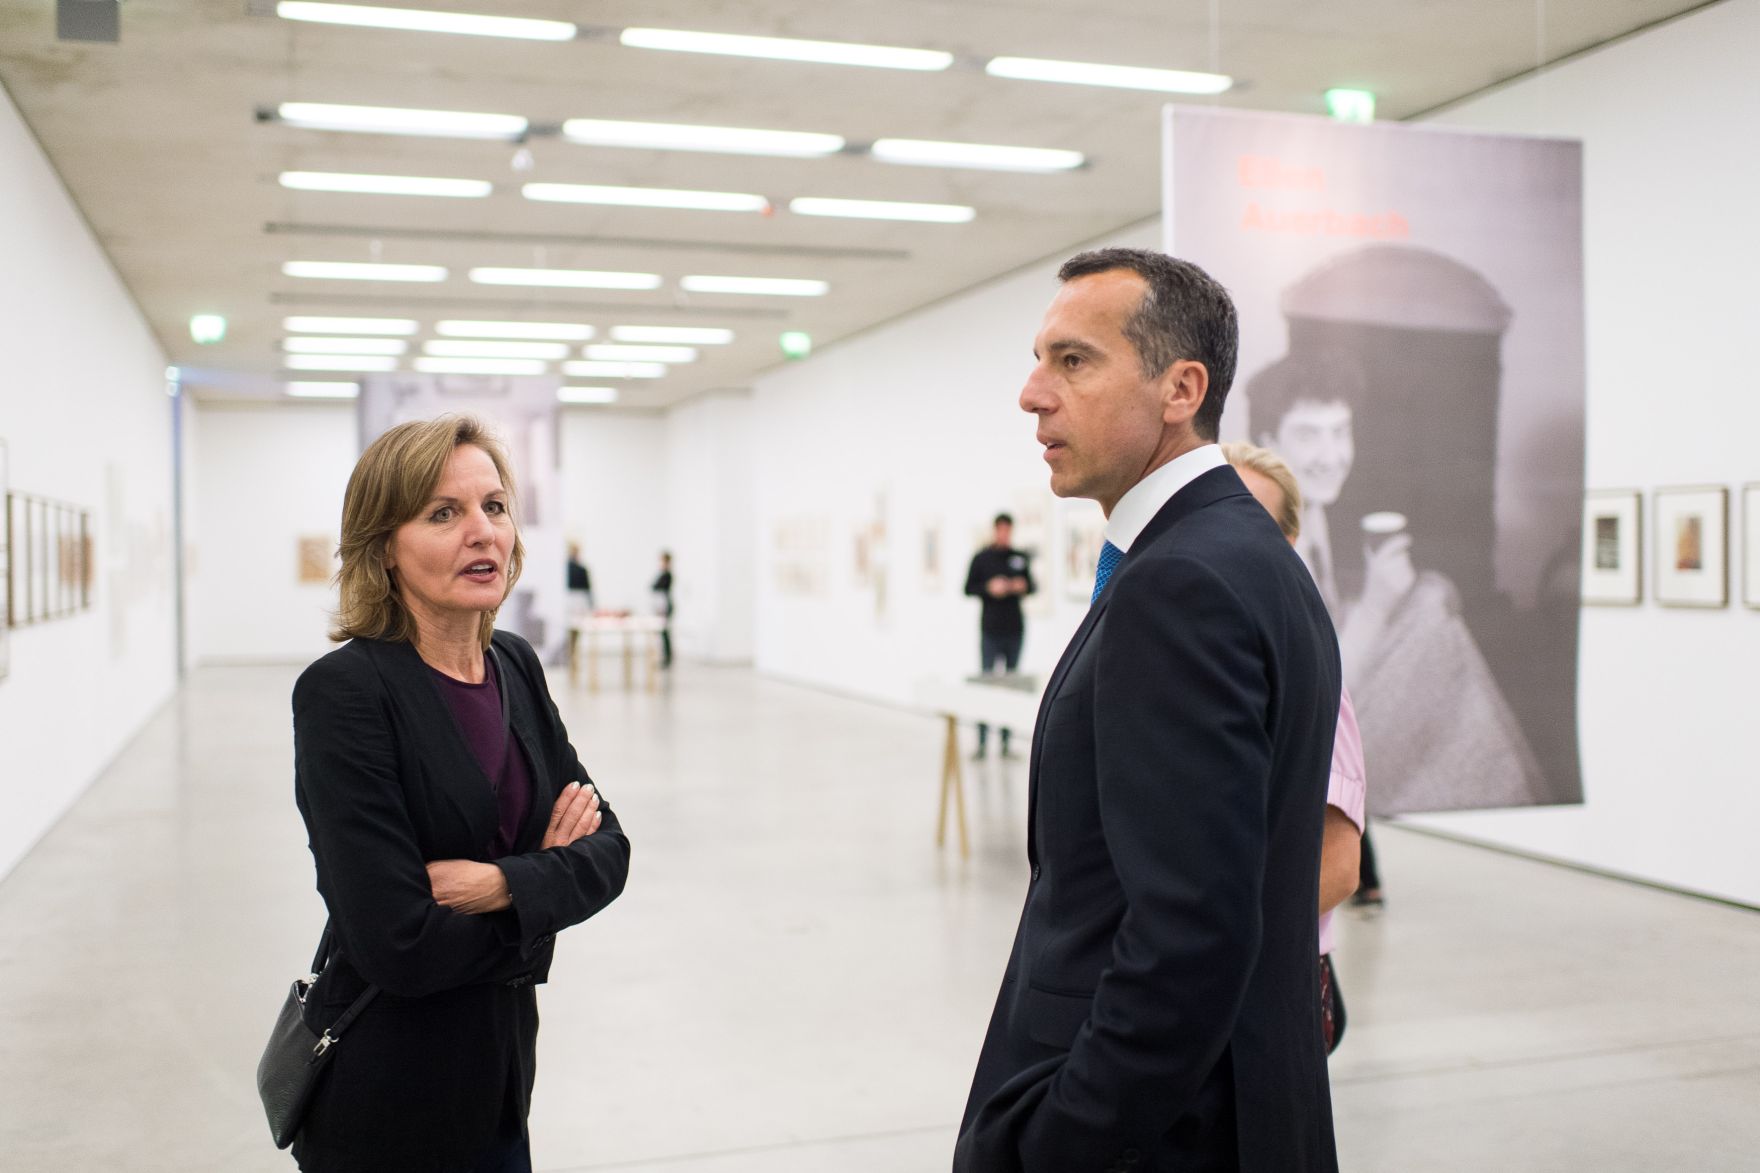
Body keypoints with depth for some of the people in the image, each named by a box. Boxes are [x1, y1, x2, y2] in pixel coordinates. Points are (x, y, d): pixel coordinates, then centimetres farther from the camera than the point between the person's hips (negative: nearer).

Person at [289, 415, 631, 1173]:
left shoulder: (515, 665, 2)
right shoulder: (344, 691, -19)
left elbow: (607, 848, 0)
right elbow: (399, 942, -25)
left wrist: (505, 885, -20)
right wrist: (548, 883, -9)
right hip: (385, 1107, -6)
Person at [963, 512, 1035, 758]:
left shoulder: (1021, 558, 8)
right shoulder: (981, 558, 1)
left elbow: (1033, 587, 15)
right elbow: (968, 589, 2)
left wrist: (1023, 586, -7)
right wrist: (989, 588, -15)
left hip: (1015, 630, 3)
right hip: (990, 630, -3)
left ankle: (1006, 741, 12)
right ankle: (981, 742, -2)